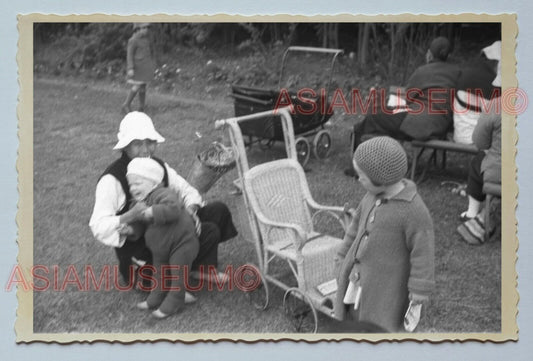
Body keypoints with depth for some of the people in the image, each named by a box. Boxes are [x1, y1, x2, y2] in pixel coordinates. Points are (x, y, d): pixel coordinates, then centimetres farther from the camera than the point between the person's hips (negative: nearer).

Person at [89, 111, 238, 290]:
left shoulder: (158, 166, 1)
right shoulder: (112, 179, -19)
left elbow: (186, 190, 9)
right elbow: (98, 227, -25)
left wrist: (191, 211, -14)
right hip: (137, 247, -8)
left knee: (218, 209, -3)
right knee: (209, 232, -19)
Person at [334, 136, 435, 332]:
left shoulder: (415, 212, -22)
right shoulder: (374, 195, 0)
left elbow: (423, 258, -17)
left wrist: (417, 301, -14)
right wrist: (342, 263, 20)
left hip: (385, 291, -7)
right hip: (357, 283, 7)